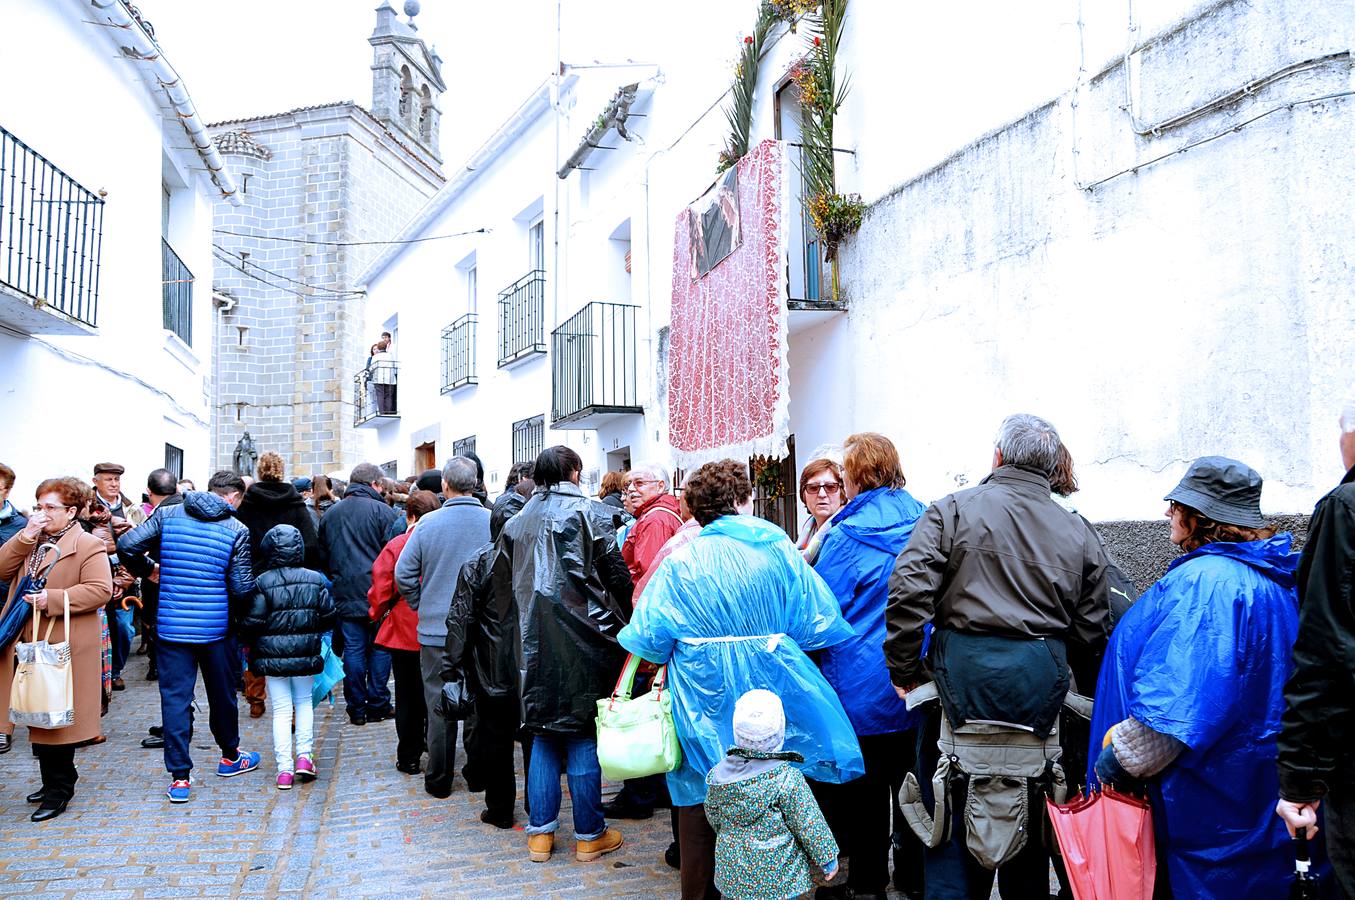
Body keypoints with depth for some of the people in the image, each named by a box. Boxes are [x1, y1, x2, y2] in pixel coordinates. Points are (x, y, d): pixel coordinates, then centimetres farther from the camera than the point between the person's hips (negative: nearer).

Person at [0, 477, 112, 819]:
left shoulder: (88, 545, -10)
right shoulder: (31, 542, 15)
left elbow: (100, 590, -18)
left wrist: (52, 599, -23)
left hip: (63, 647, -7)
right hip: (29, 644, 7)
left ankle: (58, 790, 11)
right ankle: (53, 781, 29)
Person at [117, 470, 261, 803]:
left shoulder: (167, 515, -1)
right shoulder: (236, 530, -9)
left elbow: (125, 545, -6)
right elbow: (242, 588, -12)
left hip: (171, 624, 2)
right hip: (216, 626, -1)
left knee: (174, 698, 6)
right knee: (222, 694, 17)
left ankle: (179, 778, 6)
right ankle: (230, 757, 35)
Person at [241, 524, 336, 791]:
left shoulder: (262, 583, -12)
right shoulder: (315, 580, -4)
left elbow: (252, 623, -13)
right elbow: (329, 617, 0)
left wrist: (253, 641, 9)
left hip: (272, 657, -2)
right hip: (305, 655, 2)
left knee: (281, 709, 6)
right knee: (304, 702, 19)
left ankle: (284, 768, 5)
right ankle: (304, 756, 11)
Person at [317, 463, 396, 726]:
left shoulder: (330, 514, 10)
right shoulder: (381, 510, -7)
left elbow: (322, 556, 15)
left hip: (344, 594, 4)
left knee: (353, 649, 7)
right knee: (380, 648, 6)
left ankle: (356, 708, 12)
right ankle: (377, 705, 10)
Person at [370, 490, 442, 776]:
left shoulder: (396, 546, -11)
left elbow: (380, 589, -9)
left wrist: (378, 614, 11)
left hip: (404, 632, -2)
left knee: (407, 698, 11)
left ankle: (409, 758, 18)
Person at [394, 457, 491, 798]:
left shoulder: (429, 523, -8)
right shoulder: (494, 521, -9)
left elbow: (403, 574, -4)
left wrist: (421, 605, 10)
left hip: (436, 630, -1)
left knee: (439, 705, 9)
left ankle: (438, 780, 18)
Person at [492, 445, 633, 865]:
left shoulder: (517, 522, 9)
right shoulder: (589, 513, -5)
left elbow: (501, 583, 11)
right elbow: (617, 574, -6)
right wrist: (621, 624, 7)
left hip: (536, 642, 4)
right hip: (584, 639, -4)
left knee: (543, 734, 13)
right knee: (584, 735, 5)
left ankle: (540, 832, 19)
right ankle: (589, 835, 14)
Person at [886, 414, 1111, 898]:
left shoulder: (952, 510, -2)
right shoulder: (1078, 533, 10)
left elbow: (908, 592, -12)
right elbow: (1092, 629, 9)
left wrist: (905, 670, -3)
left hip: (964, 671, -4)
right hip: (1043, 678, 4)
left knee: (950, 805, 6)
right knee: (1031, 808, 17)